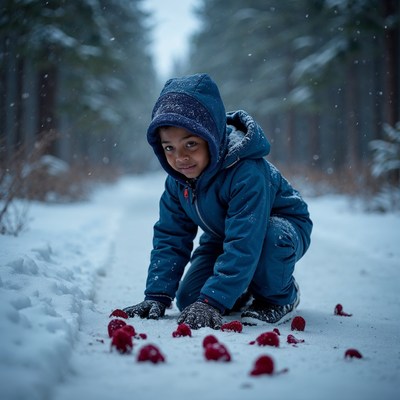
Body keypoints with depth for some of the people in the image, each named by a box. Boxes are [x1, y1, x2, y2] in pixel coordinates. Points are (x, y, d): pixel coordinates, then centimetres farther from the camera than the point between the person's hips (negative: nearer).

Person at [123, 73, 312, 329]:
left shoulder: (247, 173, -38)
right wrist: (157, 296, -18)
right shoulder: (178, 180, -15)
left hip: (283, 226, -6)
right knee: (188, 300, -10)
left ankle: (281, 296, -10)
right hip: (222, 235, 6)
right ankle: (245, 290, 20)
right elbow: (170, 237, -8)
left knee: (272, 236, -41)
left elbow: (243, 244, -43)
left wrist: (212, 301, -46)